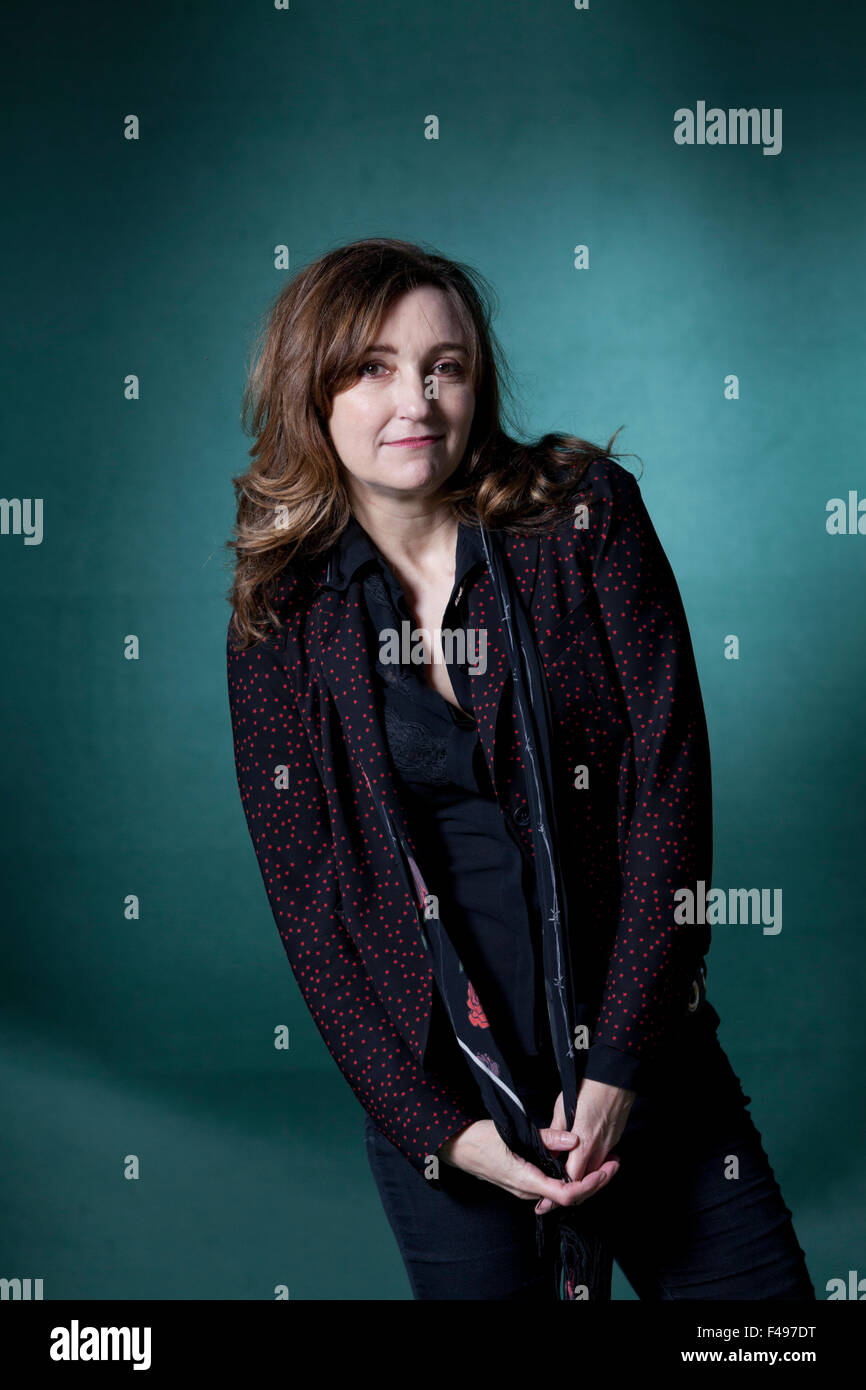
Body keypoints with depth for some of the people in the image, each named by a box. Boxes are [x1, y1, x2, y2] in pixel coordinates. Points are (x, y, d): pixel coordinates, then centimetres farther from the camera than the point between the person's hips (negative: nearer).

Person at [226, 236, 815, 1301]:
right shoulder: (280, 620, -2)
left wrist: (620, 1060, -12)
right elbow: (307, 896, -1)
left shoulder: (586, 516, -4)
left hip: (640, 1052, 0)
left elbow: (669, 782, -7)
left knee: (755, 1286, 5)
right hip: (435, 1082, 0)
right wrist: (436, 1125, -10)